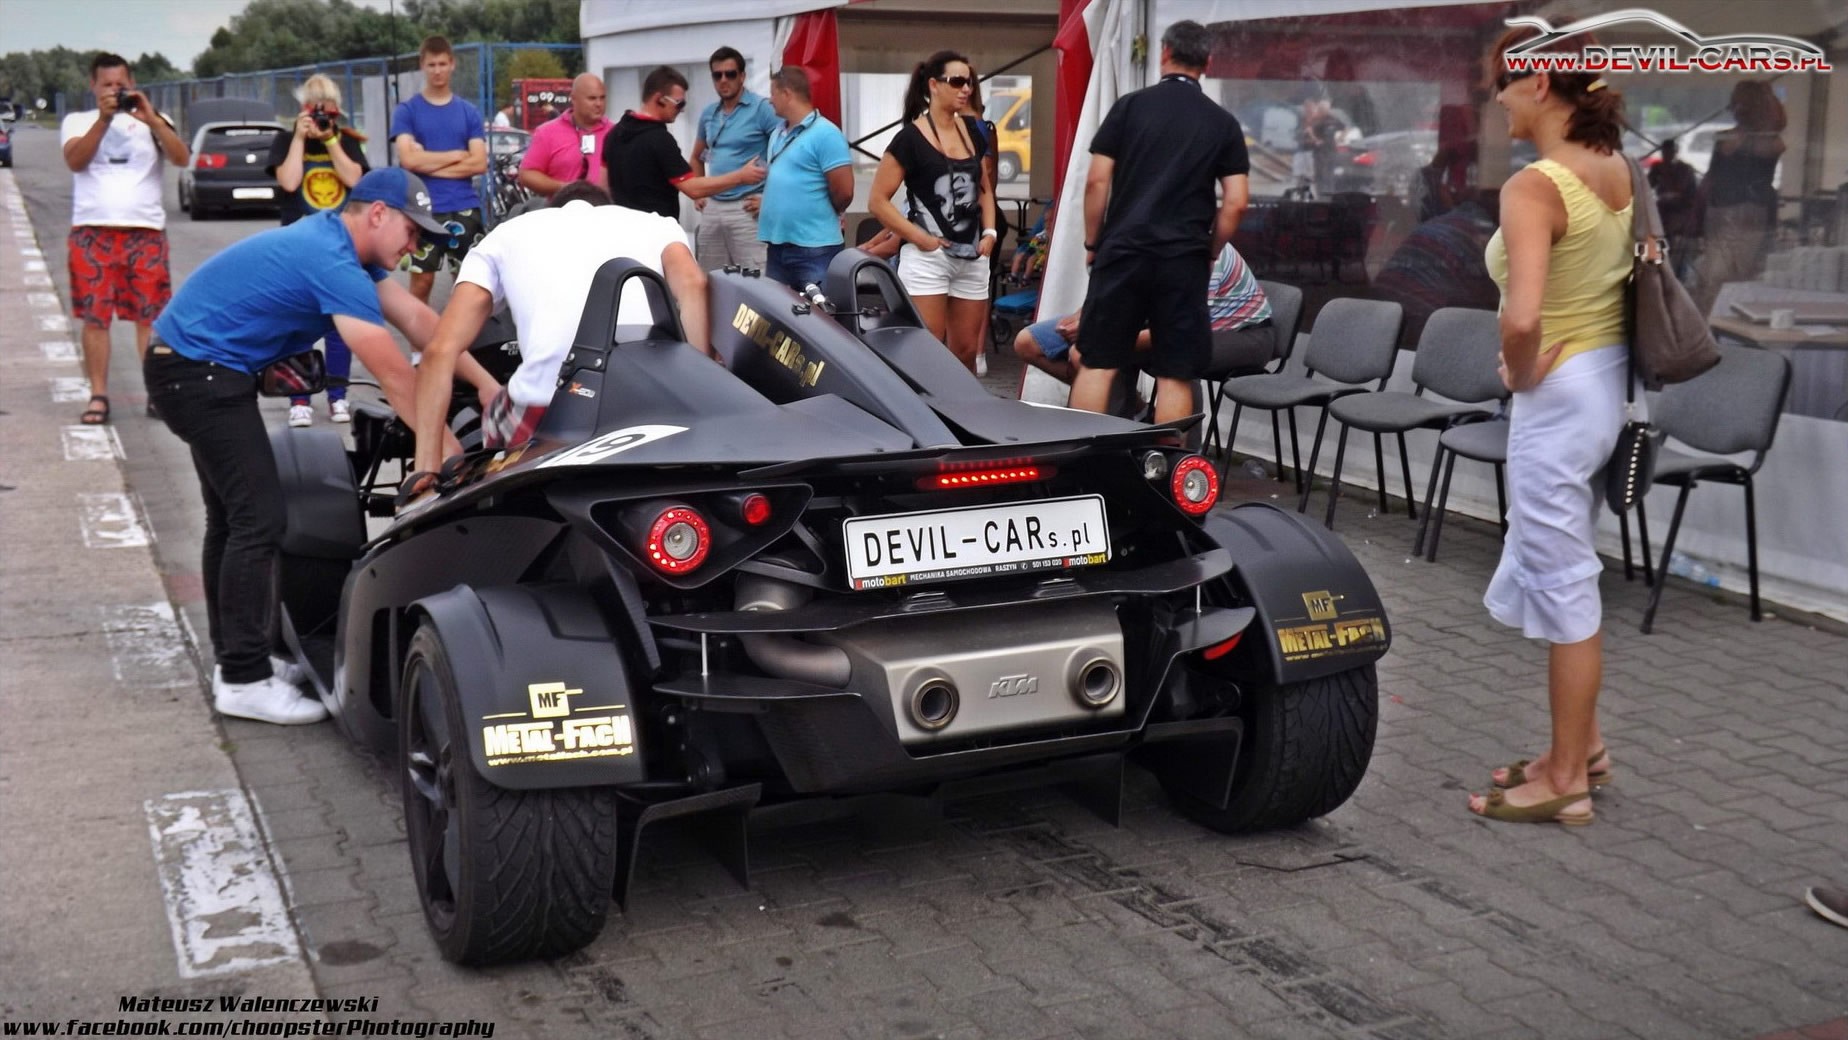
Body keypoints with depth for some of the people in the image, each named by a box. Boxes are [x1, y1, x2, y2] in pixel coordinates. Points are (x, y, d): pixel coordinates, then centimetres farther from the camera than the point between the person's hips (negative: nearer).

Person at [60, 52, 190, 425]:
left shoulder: (151, 122, 10)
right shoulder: (77, 121, 10)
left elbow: (182, 158, -6)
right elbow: (75, 161, -8)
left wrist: (151, 119, -18)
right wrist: (103, 118, -18)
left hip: (145, 230, 0)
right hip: (92, 231, 0)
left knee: (151, 315, 0)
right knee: (94, 317, 0)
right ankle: (98, 396, 5)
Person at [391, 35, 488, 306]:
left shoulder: (468, 111, 8)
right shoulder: (407, 110, 2)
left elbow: (479, 163, -2)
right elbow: (409, 159, -10)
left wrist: (428, 162, -8)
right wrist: (457, 154, -4)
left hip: (464, 208, 2)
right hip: (423, 209, -2)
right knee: (422, 281, 2)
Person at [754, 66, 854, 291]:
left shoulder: (825, 134, -11)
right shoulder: (778, 134, 14)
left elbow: (844, 192, -13)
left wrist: (823, 215, 2)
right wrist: (767, 202, 11)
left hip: (814, 247, -8)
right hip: (777, 244, 8)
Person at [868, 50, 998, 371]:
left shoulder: (973, 131, 12)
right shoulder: (910, 138, -7)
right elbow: (878, 200, -9)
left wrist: (989, 232, 7)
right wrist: (920, 237, -14)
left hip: (972, 257, 6)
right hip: (927, 256, -6)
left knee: (966, 352, 10)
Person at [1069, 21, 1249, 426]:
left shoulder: (1130, 105, 3)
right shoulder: (1223, 123, 6)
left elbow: (1097, 181, -1)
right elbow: (1236, 202, 1)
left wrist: (1092, 243, 9)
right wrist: (1210, 252, 13)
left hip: (1123, 251, 0)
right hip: (1184, 260, 0)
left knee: (1097, 363, 5)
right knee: (1175, 375, 4)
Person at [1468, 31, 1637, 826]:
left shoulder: (1534, 187, -21)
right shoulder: (1617, 171, 5)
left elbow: (1522, 318, -34)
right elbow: (1635, 277, 18)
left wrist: (1520, 373, -14)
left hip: (1558, 397, -9)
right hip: (1607, 382, 9)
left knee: (1562, 584, 2)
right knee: (1559, 573, 20)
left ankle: (1566, 781, 14)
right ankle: (1582, 744, 32)